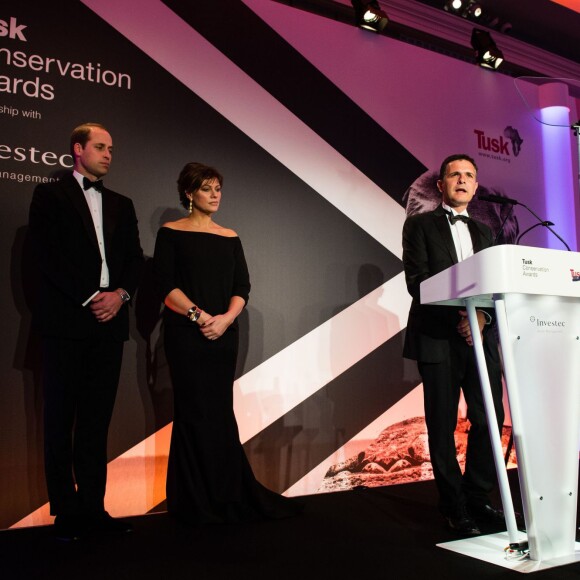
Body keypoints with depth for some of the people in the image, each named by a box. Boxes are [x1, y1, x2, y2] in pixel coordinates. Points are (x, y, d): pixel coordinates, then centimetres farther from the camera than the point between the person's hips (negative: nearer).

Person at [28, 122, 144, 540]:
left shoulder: (121, 205, 19)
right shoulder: (50, 196, 5)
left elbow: (135, 259, 12)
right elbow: (49, 255, -6)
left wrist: (119, 294, -6)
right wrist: (90, 298, -12)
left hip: (109, 321, 4)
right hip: (67, 321, -4)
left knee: (97, 421, 7)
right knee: (61, 421, 2)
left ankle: (93, 507, 13)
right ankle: (67, 511, 10)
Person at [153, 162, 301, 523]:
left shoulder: (230, 238, 12)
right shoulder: (171, 233, 1)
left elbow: (242, 288, 6)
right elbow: (166, 284, -8)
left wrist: (225, 318, -11)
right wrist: (199, 315, -17)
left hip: (224, 334, 4)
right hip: (185, 333, -3)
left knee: (221, 412, 7)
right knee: (194, 413, 1)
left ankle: (229, 494, 17)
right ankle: (196, 502, 13)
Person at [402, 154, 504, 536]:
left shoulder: (484, 232, 20)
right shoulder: (420, 225, 6)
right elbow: (417, 281, -6)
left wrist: (483, 316, -10)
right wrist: (456, 317, -16)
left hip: (481, 336, 4)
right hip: (438, 337, -4)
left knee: (490, 418, 1)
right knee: (443, 426, 1)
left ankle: (478, 499, 18)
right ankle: (455, 508, 13)